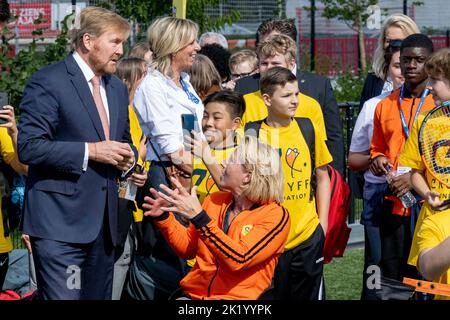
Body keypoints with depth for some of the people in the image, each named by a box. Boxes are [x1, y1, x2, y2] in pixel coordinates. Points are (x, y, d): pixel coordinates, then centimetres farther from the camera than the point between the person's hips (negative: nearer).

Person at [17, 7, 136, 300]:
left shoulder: (117, 88, 17)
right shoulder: (48, 82, -8)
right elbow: (29, 147, -16)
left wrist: (127, 157, 3)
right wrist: (90, 151, -18)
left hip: (104, 221, 8)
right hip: (59, 221, -8)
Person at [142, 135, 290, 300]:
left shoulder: (275, 216, -8)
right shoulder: (215, 200, 8)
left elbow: (239, 259, -21)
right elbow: (188, 248, 18)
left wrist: (199, 217, -24)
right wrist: (164, 217, 3)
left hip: (236, 297, -3)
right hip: (193, 294, 3)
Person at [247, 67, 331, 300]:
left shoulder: (308, 130, 2)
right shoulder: (252, 135, -5)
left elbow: (322, 177, 11)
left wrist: (323, 222, 7)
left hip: (308, 237, 2)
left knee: (309, 295, 11)